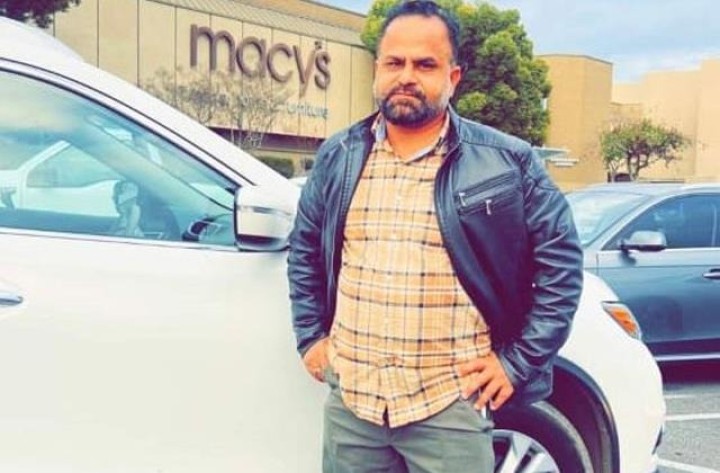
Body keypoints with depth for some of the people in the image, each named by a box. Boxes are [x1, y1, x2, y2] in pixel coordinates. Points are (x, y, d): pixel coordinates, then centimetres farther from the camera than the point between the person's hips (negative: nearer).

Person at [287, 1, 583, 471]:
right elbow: (304, 251, 17)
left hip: (452, 406, -3)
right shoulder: (338, 156, 6)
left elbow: (561, 260, -2)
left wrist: (519, 362, -4)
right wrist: (311, 336, 11)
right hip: (349, 399, 3)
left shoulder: (507, 163, -5)